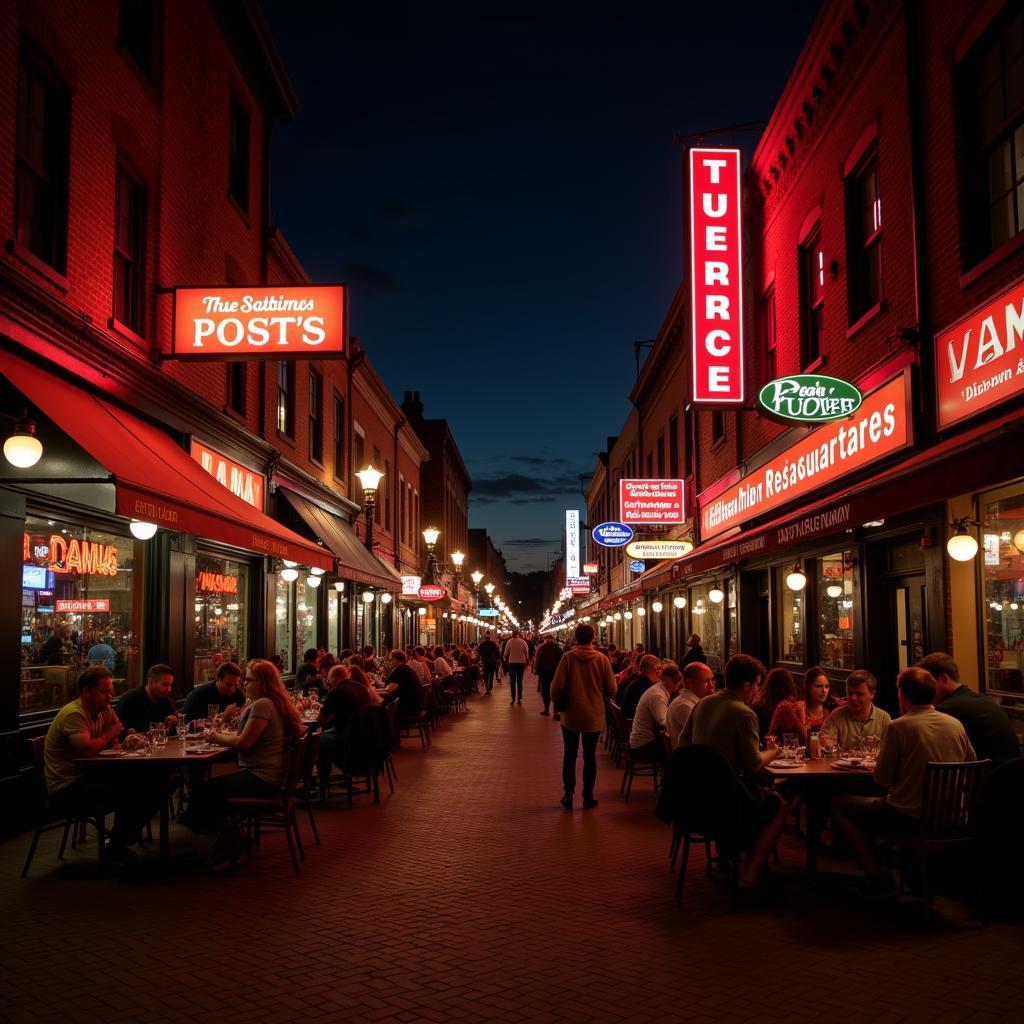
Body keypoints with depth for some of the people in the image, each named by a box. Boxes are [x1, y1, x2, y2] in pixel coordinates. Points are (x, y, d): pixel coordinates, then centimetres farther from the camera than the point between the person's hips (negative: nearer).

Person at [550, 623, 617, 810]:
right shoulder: (602, 659, -9)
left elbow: (557, 686, -14)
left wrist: (556, 701, 6)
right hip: (594, 716, 0)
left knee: (570, 755, 13)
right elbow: (611, 689, -6)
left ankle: (568, 795, 15)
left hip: (571, 716, 0)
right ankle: (588, 797, 14)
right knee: (590, 756, 11)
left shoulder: (568, 657, -12)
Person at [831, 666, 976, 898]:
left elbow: (881, 779, -11)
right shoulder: (955, 725, -1)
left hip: (909, 817, -7)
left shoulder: (898, 727, -16)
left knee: (839, 805, 11)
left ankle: (879, 878, 7)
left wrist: (880, 757, 11)